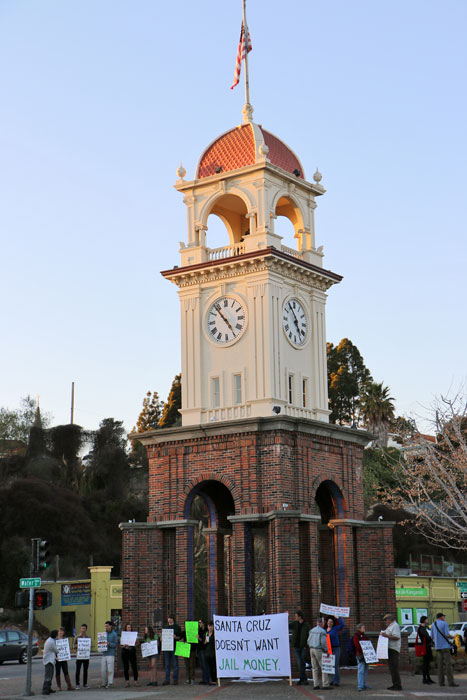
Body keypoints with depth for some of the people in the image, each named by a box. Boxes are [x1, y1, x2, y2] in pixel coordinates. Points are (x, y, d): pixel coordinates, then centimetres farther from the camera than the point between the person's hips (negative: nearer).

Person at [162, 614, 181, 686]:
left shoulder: (177, 627, 4)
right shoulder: (165, 627, 15)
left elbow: (180, 637, 2)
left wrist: (176, 637, -16)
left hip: (174, 647, -3)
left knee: (175, 664, -1)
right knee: (167, 664, 4)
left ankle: (175, 679, 3)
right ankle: (167, 679, 6)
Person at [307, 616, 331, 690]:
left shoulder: (312, 631, 10)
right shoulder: (322, 631, -11)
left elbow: (308, 641, 11)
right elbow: (323, 642, -16)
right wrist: (326, 651, -7)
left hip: (312, 649, 7)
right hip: (319, 650, -7)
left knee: (315, 668, 9)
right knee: (323, 667, -3)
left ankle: (316, 684, 8)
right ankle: (325, 685, -5)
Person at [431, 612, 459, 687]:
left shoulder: (433, 625, 10)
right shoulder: (444, 624, -8)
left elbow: (432, 637, 13)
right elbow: (447, 635, -13)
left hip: (438, 647, 6)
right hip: (445, 646, -6)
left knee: (440, 664, 8)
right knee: (448, 664, -7)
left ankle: (441, 681, 5)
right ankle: (451, 682, -10)